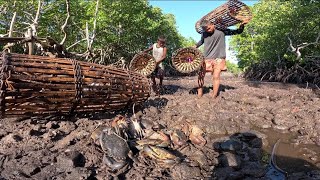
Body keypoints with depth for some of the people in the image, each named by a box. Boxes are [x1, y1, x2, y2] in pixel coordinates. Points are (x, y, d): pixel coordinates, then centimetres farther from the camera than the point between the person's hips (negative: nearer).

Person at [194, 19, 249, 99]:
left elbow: (237, 32, 2)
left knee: (216, 76, -11)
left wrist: (242, 25, -16)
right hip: (206, 58, 3)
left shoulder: (222, 31, -3)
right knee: (200, 75, 1)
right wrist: (195, 46, 12)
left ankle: (213, 97, -7)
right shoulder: (204, 34, 3)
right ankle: (199, 95, 12)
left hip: (218, 58, -3)